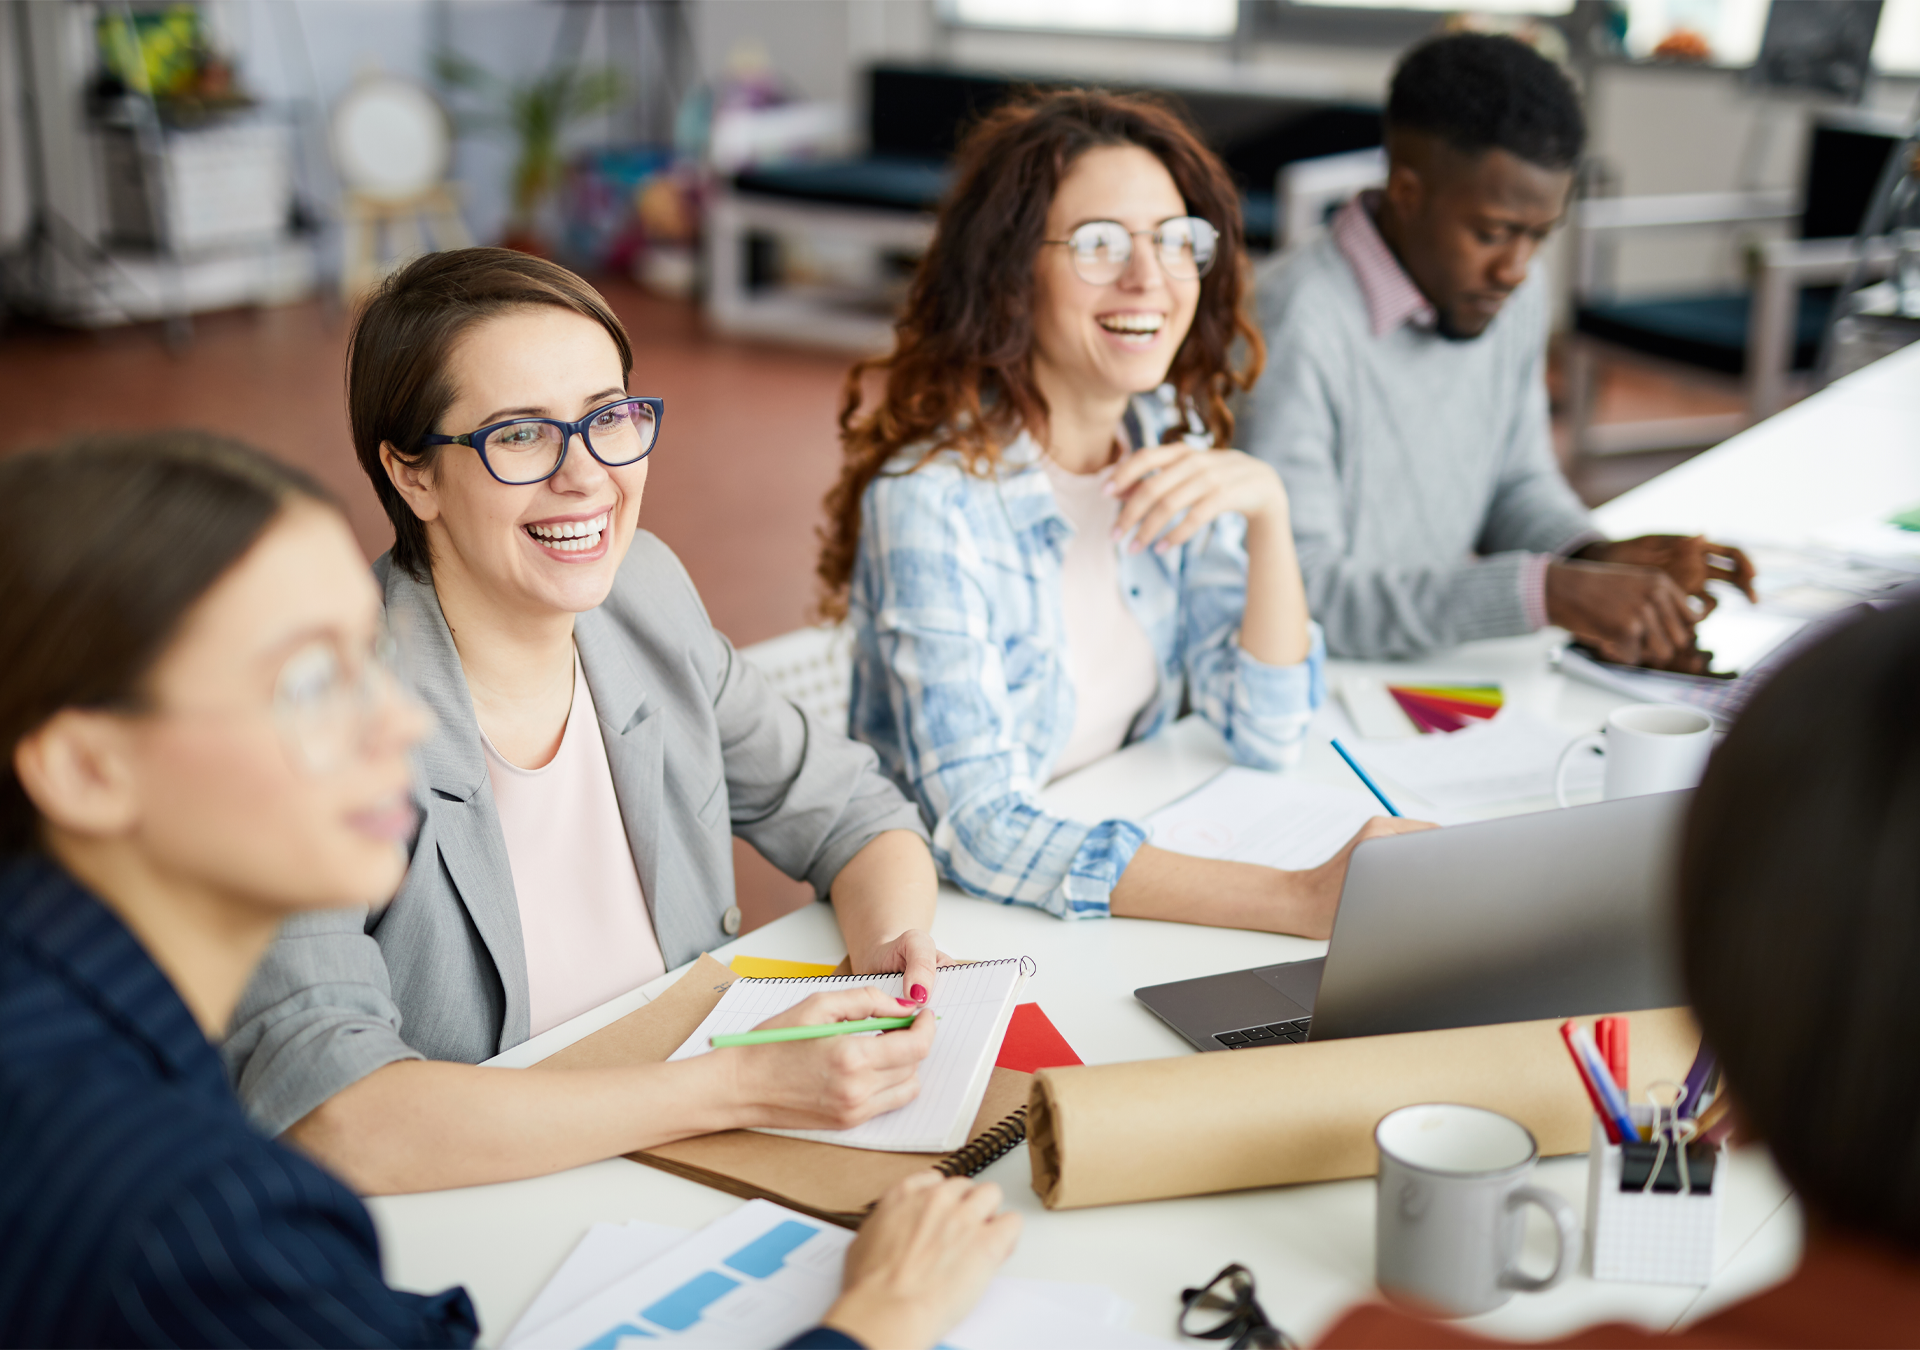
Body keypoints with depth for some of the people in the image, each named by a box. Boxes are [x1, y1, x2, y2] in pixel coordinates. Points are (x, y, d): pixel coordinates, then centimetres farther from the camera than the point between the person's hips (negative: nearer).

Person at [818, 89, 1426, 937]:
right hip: (954, 921, -6)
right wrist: (1300, 900, -34)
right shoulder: (931, 495, -20)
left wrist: (1267, 509, -15)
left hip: (1134, 865, 6)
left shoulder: (1171, 436, 1)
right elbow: (971, 834, -27)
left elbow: (1267, 738, 1)